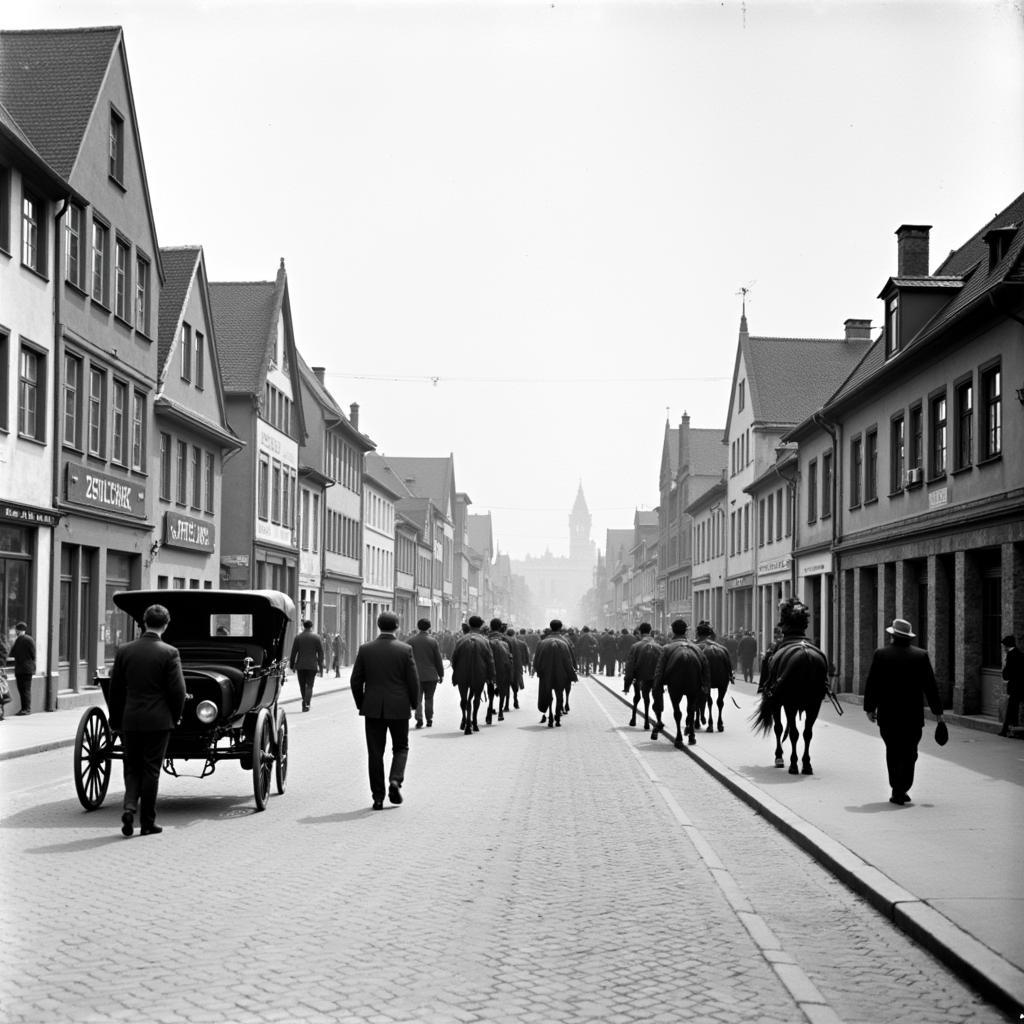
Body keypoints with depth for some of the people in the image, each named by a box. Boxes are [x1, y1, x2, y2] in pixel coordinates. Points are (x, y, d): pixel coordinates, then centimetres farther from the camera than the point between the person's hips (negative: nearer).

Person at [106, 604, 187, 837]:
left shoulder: (124, 650, 0)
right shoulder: (169, 653, -10)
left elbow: (114, 689, 4)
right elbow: (177, 691, -9)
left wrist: (115, 721, 13)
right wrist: (176, 716, 8)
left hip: (130, 720, 2)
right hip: (158, 721, -2)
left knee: (132, 768, 15)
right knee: (151, 770, 6)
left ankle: (129, 807, -7)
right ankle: (147, 822, 9)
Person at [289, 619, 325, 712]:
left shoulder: (298, 637, 0)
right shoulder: (317, 638, -1)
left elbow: (293, 652, 1)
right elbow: (320, 654, -1)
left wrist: (292, 665, 8)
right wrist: (321, 667, 5)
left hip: (300, 665, 1)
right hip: (312, 665, -1)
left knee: (302, 685, 14)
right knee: (309, 686, 2)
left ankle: (305, 702, 20)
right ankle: (306, 704, -10)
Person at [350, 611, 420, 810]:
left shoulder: (365, 649, -2)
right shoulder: (405, 650, -7)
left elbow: (356, 680, 0)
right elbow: (413, 681, -6)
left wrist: (361, 704, 13)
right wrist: (414, 704, 9)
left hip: (373, 709, 1)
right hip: (399, 709, -1)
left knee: (375, 753, 7)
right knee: (400, 748, 16)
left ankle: (378, 797, 6)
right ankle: (395, 780, -7)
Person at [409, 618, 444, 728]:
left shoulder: (411, 640, -1)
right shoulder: (433, 641, -6)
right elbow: (438, 660, -3)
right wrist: (441, 674, 7)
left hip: (416, 675, 1)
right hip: (431, 676, -1)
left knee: (418, 698, 3)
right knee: (429, 698, 12)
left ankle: (419, 719, -10)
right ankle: (429, 720, 14)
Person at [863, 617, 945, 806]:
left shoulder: (881, 654, -4)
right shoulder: (921, 656, -2)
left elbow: (871, 684, -2)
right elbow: (930, 686, 1)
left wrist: (870, 707, 8)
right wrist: (937, 711, 8)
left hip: (888, 715, 0)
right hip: (913, 716, 0)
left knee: (893, 753, 11)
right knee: (909, 753, 6)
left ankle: (898, 790, 10)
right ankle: (901, 790, -2)